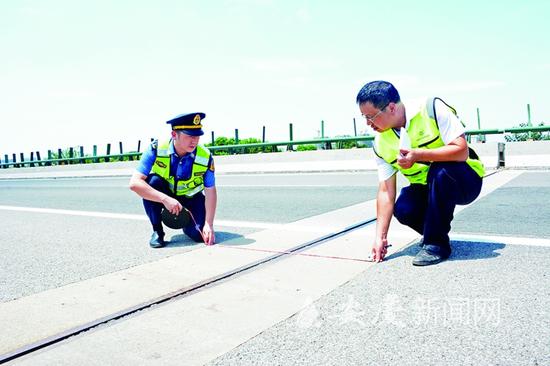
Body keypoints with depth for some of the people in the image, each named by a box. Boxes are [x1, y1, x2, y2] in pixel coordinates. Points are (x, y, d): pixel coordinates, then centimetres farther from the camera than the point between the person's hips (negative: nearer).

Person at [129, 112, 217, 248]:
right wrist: (165, 199, -43)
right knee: (152, 181, -33)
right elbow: (135, 183, -32)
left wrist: (209, 225, -27)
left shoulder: (206, 157, -23)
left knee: (200, 235, -21)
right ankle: (157, 231, -13)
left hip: (191, 198, 0)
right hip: (164, 195, 0)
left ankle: (187, 220, 18)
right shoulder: (156, 149, -26)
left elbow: (210, 192, -18)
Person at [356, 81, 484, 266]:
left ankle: (437, 243, -19)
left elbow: (462, 151, -26)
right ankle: (434, 231, 11)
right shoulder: (381, 144, -9)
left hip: (465, 181, -4)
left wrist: (418, 155, -33)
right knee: (403, 210, -24)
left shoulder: (432, 109, -22)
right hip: (427, 188, 4)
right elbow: (386, 192, -10)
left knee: (440, 171, -35)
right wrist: (380, 237, -14)